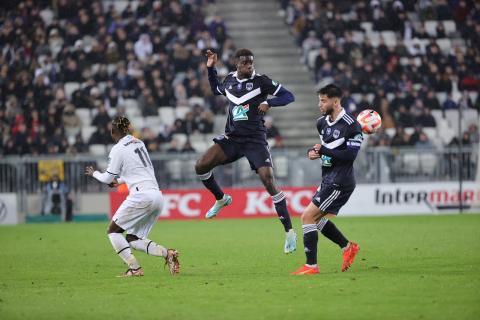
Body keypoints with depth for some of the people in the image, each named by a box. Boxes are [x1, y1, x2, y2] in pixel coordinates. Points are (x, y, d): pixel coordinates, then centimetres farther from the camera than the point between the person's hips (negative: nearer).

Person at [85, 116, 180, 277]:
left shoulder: (118, 150, -4)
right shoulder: (139, 143, 19)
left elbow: (108, 178, 2)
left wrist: (94, 173, 22)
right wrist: (120, 180, 40)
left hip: (141, 196, -8)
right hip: (157, 196, 8)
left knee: (113, 231, 6)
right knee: (133, 239, 15)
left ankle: (135, 268, -8)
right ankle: (167, 253, -6)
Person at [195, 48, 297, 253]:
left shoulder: (261, 81, -7)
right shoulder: (229, 80, 8)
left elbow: (288, 96, -7)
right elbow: (216, 90, 31)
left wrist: (269, 102, -24)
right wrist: (211, 69, 21)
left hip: (255, 140, -5)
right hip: (232, 138, 5)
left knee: (269, 181, -18)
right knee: (201, 166, -8)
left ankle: (289, 232, -13)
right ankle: (221, 199, 22)